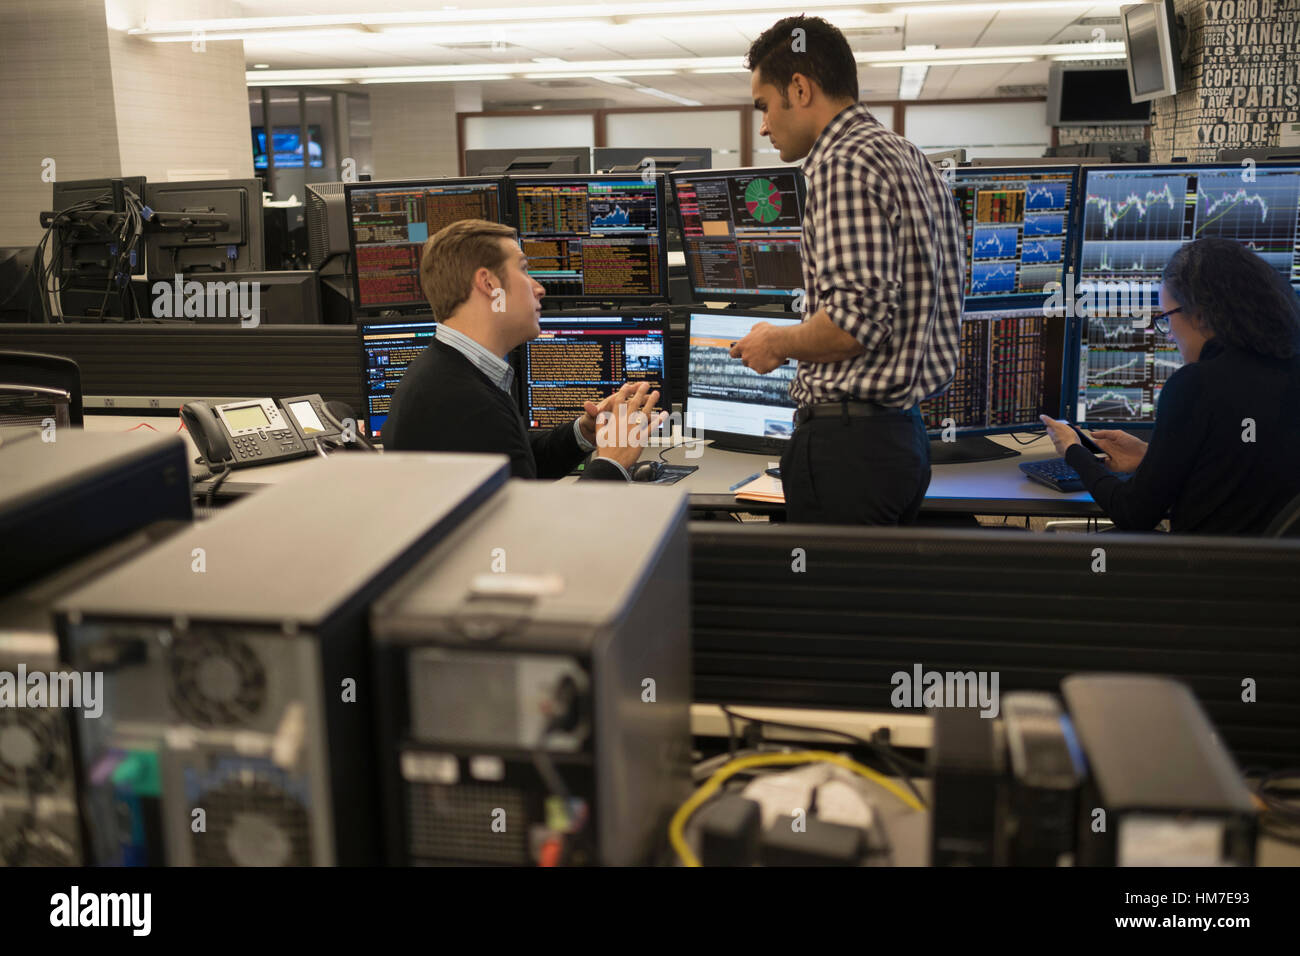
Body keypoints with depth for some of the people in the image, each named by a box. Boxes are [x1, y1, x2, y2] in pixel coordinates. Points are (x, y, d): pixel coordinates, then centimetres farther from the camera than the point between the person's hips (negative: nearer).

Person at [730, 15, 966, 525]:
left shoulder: (845, 162, -13)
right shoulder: (914, 161, 17)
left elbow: (855, 320, -24)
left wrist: (777, 342, -6)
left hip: (849, 444, -10)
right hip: (905, 435, 10)